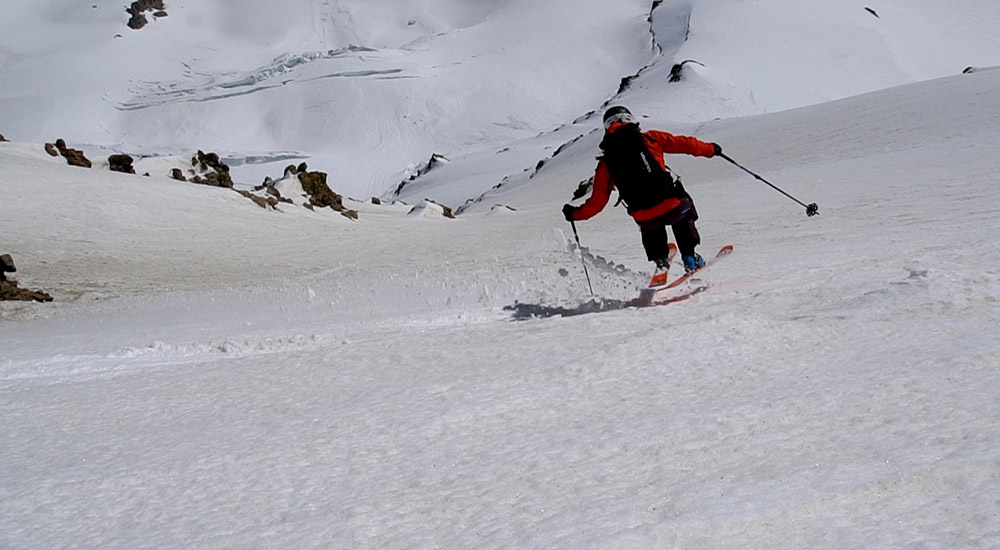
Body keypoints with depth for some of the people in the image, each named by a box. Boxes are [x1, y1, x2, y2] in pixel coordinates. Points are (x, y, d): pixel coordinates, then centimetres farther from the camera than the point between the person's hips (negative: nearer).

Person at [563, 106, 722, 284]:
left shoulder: (606, 162, 9)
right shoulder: (649, 138, 6)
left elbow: (597, 201, 10)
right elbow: (684, 143, 13)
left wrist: (575, 214, 27)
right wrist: (710, 149, 29)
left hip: (646, 218, 1)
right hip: (673, 206, -1)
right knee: (684, 215, 35)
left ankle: (660, 260, 30)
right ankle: (690, 258, 28)